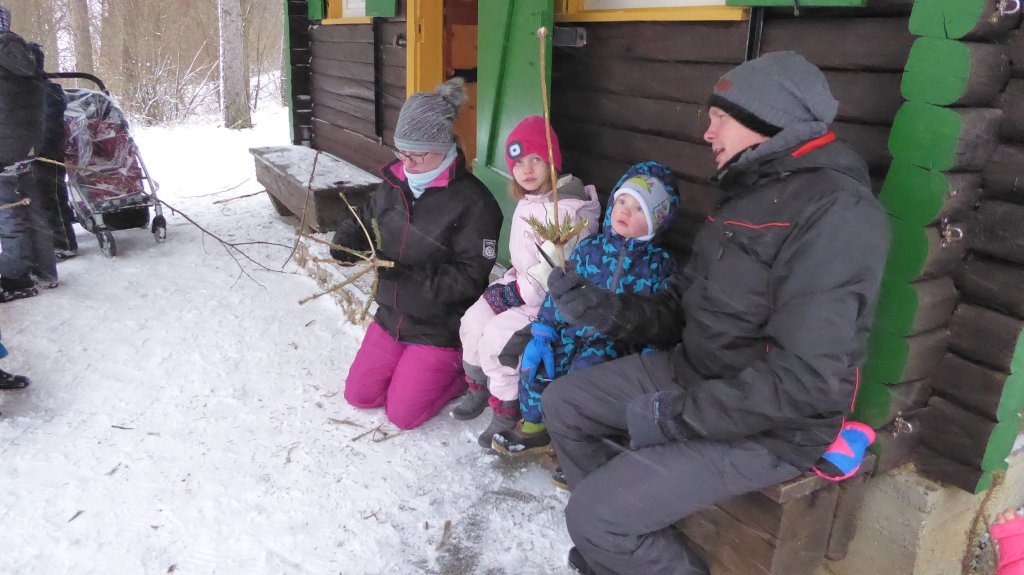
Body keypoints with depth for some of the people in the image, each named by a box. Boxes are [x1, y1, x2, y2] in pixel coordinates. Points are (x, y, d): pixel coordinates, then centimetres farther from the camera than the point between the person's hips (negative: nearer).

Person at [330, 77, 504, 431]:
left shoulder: (473, 202, -23)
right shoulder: (394, 184, -2)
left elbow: (471, 276, -24)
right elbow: (366, 221, 14)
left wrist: (410, 274, -31)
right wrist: (347, 241, -9)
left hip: (441, 328, -7)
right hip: (391, 316, 7)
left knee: (402, 414, -1)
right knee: (358, 395, 12)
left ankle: (467, 369, 18)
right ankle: (415, 365, 31)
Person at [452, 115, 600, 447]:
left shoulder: (571, 210, -22)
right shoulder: (527, 203, 9)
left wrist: (518, 291, -19)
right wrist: (510, 282, 3)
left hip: (552, 299, -9)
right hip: (522, 286, 9)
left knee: (497, 334, -20)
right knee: (473, 321, -2)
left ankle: (505, 412, -1)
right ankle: (478, 389, 20)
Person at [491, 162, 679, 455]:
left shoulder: (659, 263, -1)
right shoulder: (589, 248, 6)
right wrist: (542, 334, -3)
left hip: (618, 339, -3)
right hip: (575, 329, 4)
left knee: (584, 369, -30)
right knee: (535, 363, -16)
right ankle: (534, 427, 8)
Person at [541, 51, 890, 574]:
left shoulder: (835, 210, -21)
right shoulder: (750, 193, 12)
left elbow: (807, 378, -29)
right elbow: (683, 308, 11)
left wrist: (676, 415, -22)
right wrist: (604, 310, -6)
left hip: (768, 424, -9)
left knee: (592, 516, -17)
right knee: (563, 402, 10)